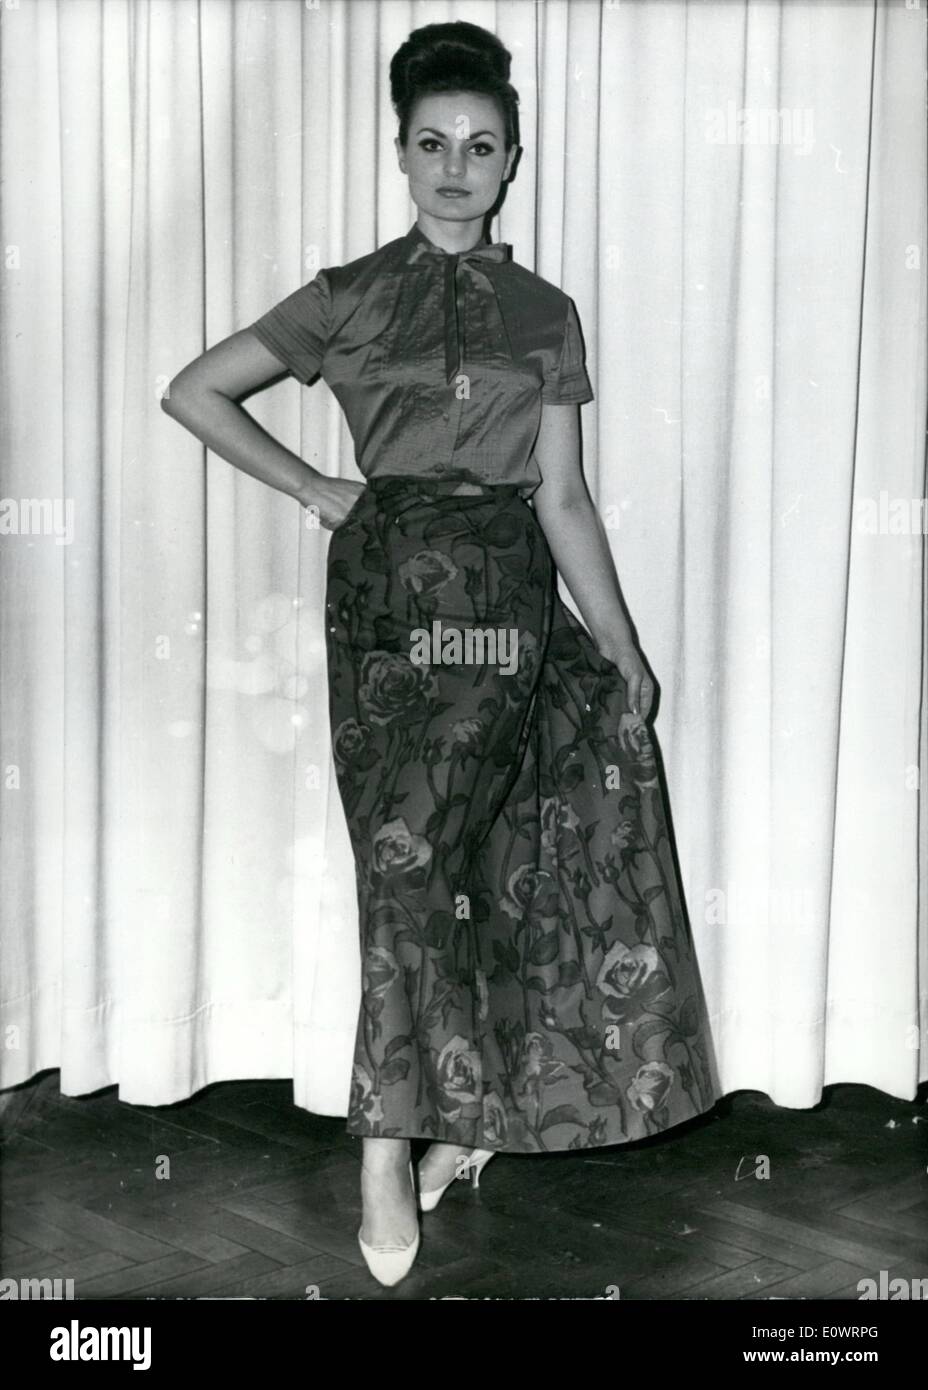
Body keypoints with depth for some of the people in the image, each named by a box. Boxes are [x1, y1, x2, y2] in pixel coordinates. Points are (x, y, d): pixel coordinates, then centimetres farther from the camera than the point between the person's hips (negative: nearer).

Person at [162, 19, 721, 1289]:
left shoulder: (546, 314, 12)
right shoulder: (348, 299, 7)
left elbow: (563, 496, 9)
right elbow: (194, 394, 10)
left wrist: (622, 645, 3)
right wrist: (314, 491, 4)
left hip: (511, 599, 2)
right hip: (392, 591, -2)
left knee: (487, 863, -2)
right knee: (419, 859, -7)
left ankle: (457, 1113, 15)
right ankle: (395, 1145, 4)